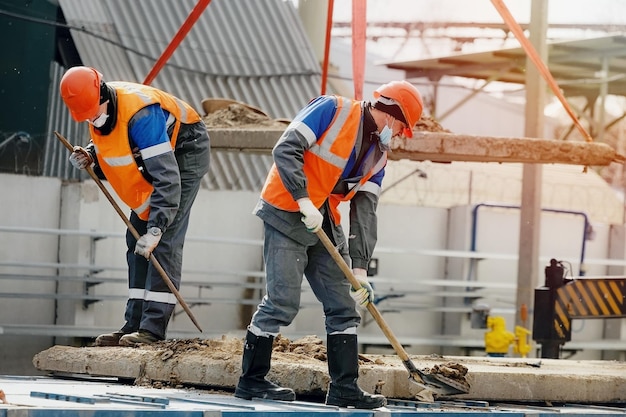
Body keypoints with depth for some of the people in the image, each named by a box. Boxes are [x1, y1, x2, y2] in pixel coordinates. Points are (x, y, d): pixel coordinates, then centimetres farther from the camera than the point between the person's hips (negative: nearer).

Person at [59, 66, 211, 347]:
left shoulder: (140, 114, -37)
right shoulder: (97, 108, -11)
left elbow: (168, 179, -40)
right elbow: (110, 150, 9)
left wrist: (156, 229, -44)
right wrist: (90, 157, -14)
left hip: (185, 152, -9)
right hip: (156, 154, 9)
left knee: (164, 241, -17)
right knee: (137, 240, 4)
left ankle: (153, 327, -20)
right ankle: (134, 325, 5)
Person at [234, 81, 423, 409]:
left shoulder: (379, 154, 11)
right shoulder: (332, 110, -10)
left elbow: (365, 211, 7)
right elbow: (286, 150, -18)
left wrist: (360, 268, -2)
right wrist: (305, 201, -25)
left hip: (326, 226, 8)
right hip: (287, 215, -8)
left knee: (344, 307, 5)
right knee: (282, 303, -9)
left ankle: (344, 387, 10)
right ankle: (251, 380, 3)